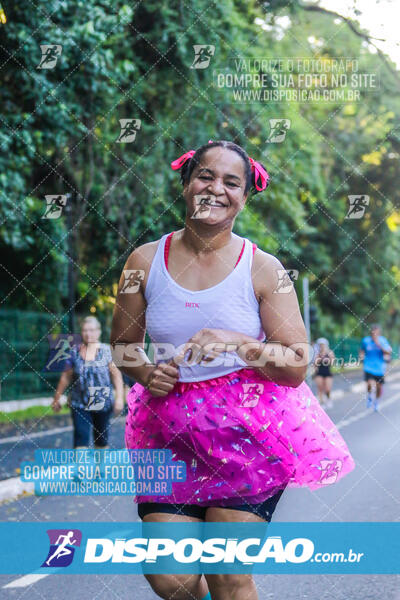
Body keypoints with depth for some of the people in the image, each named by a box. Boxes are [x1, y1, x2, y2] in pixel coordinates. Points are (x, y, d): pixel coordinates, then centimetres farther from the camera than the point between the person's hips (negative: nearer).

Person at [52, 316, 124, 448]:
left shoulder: (107, 351, -2)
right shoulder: (74, 352, 2)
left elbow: (117, 375, -6)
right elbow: (66, 377, 8)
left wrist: (119, 397, -14)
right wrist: (57, 398, 10)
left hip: (103, 404, 0)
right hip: (79, 405, 0)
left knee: (101, 438, 13)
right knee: (81, 437, -12)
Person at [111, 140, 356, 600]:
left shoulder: (263, 269, -3)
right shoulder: (146, 261, 2)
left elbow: (297, 366, -6)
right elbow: (122, 342, 15)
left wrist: (236, 343, -21)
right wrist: (145, 373, -6)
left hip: (249, 432, -2)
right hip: (168, 433, 2)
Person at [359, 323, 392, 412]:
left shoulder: (383, 341, -5)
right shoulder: (365, 340, -1)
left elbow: (389, 352, -16)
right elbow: (362, 350, 18)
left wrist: (379, 345, -26)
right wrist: (361, 356, -4)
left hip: (379, 368, 1)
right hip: (369, 367, -1)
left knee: (379, 386, 11)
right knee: (370, 384, -23)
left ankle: (376, 402, 37)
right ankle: (369, 396, 9)